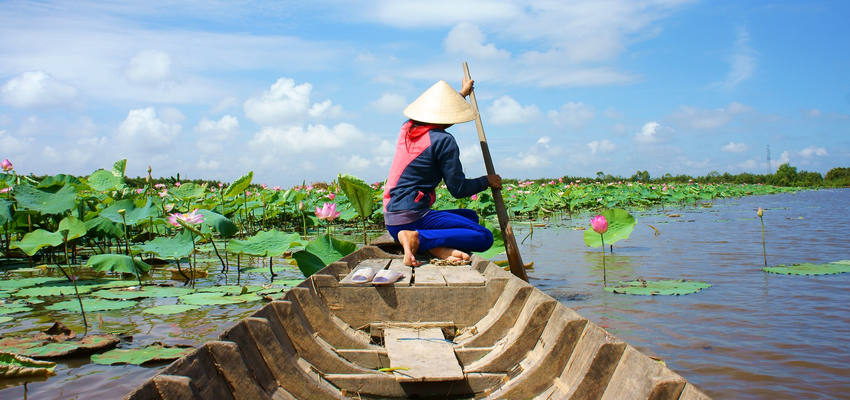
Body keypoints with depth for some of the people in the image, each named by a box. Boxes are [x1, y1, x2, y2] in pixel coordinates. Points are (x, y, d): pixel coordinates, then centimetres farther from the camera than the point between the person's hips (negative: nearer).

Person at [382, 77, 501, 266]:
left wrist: (462, 93, 51)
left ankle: (438, 247, -7)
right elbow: (458, 190, -9)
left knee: (470, 216, 23)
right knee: (484, 237, -12)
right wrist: (487, 181, 10)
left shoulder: (407, 128, 12)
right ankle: (417, 238, -22)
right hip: (412, 218, -9)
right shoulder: (444, 140, -12)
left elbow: (433, 112, 36)